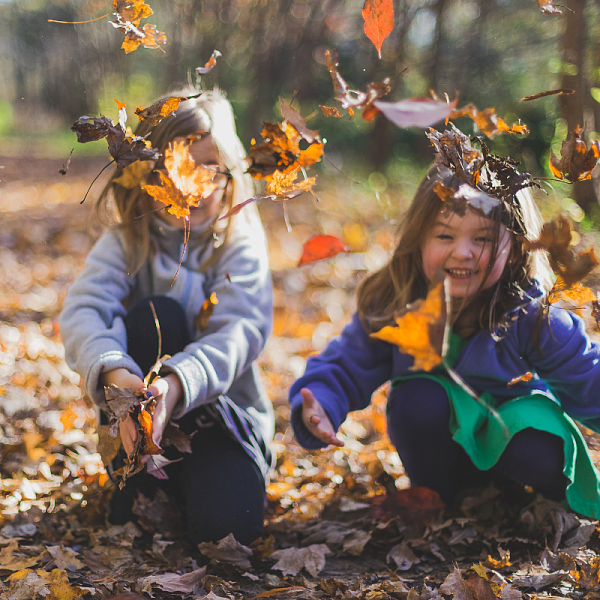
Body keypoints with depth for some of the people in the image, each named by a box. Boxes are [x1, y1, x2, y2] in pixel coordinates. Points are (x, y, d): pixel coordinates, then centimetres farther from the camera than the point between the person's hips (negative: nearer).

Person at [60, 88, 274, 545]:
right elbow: (82, 311, -21)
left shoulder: (241, 241, -8)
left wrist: (177, 384, -44)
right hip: (142, 408, 1)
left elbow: (242, 330, -24)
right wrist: (116, 376, -44)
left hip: (225, 407, -1)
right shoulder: (127, 240, -5)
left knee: (227, 522, -29)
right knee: (155, 315, -28)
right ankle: (139, 478, -16)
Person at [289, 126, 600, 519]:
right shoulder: (391, 307, -17)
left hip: (513, 428, -1)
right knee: (417, 396, -30)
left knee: (541, 461, -32)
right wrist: (319, 405, -29)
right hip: (439, 443, 1)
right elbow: (345, 368, -9)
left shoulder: (533, 316, -21)